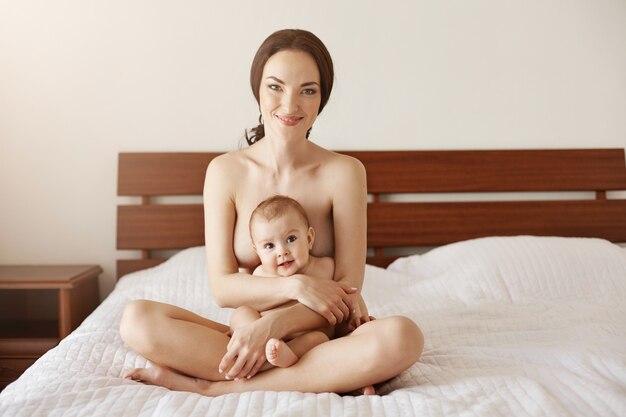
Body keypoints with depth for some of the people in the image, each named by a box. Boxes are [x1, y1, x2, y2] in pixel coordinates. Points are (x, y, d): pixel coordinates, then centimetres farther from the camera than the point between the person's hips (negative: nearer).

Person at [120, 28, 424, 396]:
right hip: (246, 331, 1)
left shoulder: (345, 172, -7)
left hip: (321, 337, -1)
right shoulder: (225, 171, -3)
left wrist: (272, 326, -24)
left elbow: (347, 289, -9)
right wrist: (294, 286, -22)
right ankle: (330, 379, -21)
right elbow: (222, 286, -5)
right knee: (137, 320, -23)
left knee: (403, 337, -33)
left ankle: (210, 387, -23)